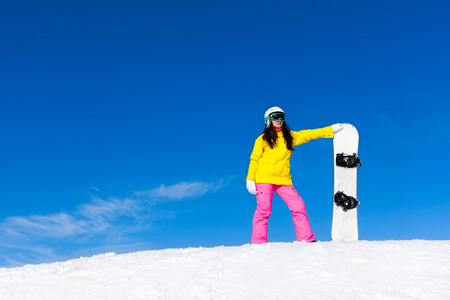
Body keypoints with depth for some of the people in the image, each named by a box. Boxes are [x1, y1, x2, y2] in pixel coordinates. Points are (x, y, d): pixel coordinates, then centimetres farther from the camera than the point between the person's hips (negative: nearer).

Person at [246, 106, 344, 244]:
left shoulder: (290, 137, 17)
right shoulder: (262, 139, 7)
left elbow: (308, 134, 19)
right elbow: (254, 159, 5)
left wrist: (330, 130, 18)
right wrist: (250, 178, -5)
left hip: (284, 180, 4)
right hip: (264, 179, -3)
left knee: (298, 206, -4)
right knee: (263, 209, -10)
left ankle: (307, 238, 3)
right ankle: (258, 241, -5)